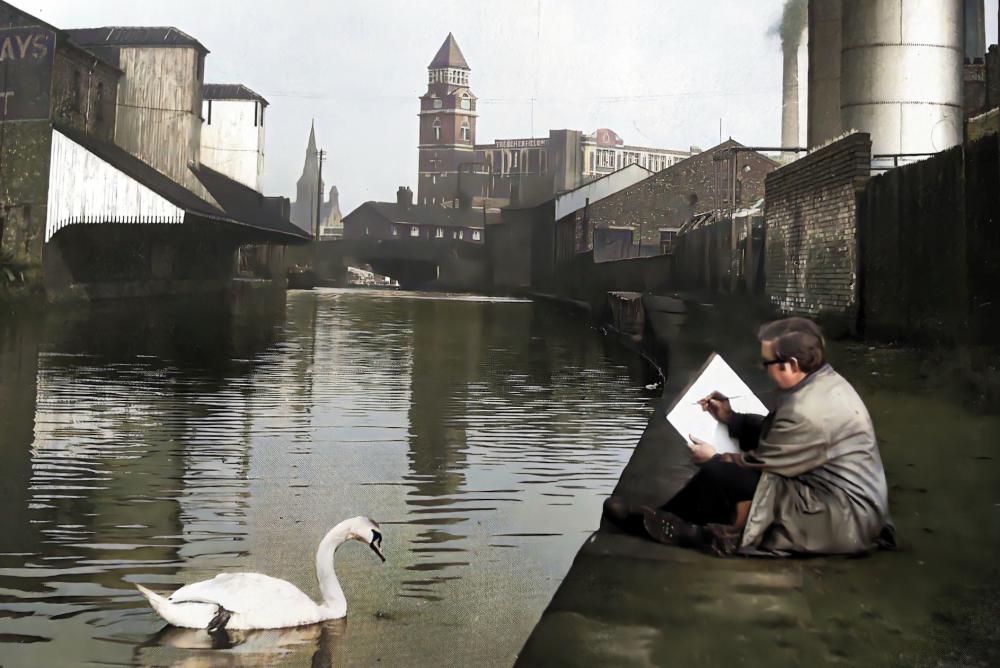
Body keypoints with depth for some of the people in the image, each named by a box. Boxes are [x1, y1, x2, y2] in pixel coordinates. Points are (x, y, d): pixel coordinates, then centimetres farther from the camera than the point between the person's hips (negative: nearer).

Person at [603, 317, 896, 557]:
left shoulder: (808, 413, -26)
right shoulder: (824, 382, 3)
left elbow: (762, 465, -14)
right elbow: (775, 432, 16)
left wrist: (714, 459, 2)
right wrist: (731, 418, 8)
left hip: (844, 521, -10)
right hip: (850, 502, 10)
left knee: (720, 473, -18)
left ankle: (664, 522, 6)